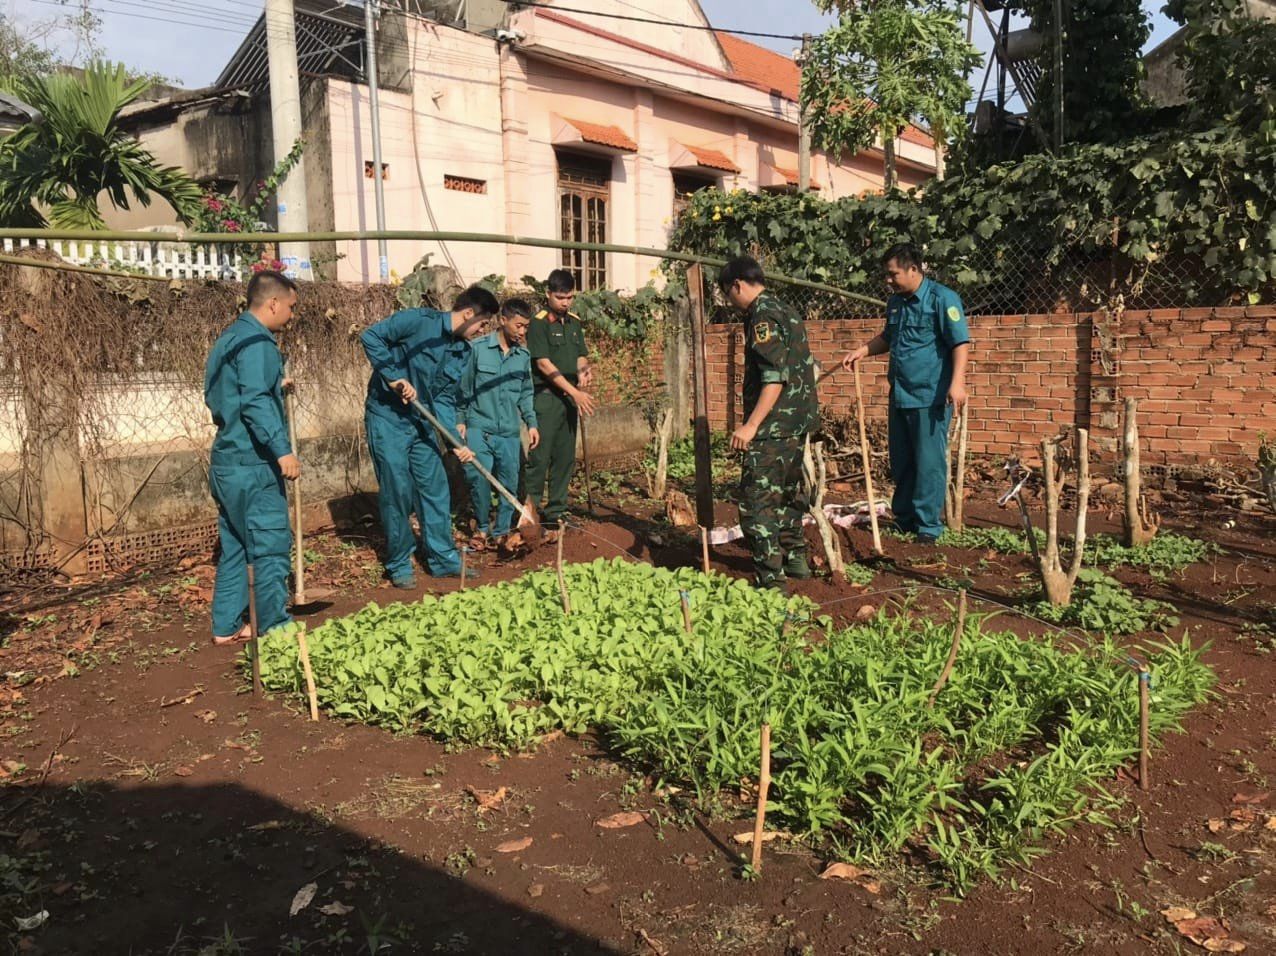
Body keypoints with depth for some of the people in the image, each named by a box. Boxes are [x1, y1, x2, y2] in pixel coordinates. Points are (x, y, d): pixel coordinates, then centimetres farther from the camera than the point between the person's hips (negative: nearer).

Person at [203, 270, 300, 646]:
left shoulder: (228, 339, 18)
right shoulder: (257, 342, -13)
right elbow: (255, 403, -26)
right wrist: (282, 449, -31)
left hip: (227, 463, 10)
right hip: (252, 464, -10)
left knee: (234, 546, 15)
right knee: (271, 548, -4)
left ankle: (226, 627, 21)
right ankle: (275, 630, 2)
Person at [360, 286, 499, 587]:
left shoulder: (463, 352, 5)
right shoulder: (419, 321, -15)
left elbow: (445, 399, 5)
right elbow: (370, 336, -18)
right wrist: (394, 377, -23)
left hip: (422, 423, 7)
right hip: (388, 418, -7)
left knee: (436, 489, 8)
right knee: (397, 492, -2)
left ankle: (444, 559, 21)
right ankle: (399, 566, 13)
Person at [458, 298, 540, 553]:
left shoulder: (524, 356, 8)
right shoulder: (477, 349, -4)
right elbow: (464, 387, 1)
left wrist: (531, 423, 10)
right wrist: (460, 420, 0)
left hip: (510, 433, 4)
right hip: (479, 428, -4)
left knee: (510, 483, 5)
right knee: (478, 477, -12)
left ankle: (502, 531, 22)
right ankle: (482, 527, 10)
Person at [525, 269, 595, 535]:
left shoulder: (574, 322, 14)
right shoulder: (539, 323, -8)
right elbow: (544, 364, -14)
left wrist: (583, 370, -6)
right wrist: (575, 392, -17)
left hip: (570, 397, 7)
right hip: (546, 396, -7)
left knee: (565, 456, 10)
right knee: (540, 456, -8)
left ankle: (556, 512, 19)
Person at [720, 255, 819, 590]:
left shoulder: (763, 316, -14)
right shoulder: (787, 312, 16)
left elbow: (775, 377, -23)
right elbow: (807, 368, 21)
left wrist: (751, 425, -25)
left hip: (773, 426, -10)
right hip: (798, 422, 10)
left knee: (757, 501, -7)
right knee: (787, 493, 22)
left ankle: (771, 579, -6)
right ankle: (795, 559, 35)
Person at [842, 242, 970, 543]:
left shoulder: (942, 298, -10)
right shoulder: (895, 302, 13)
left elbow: (961, 342, -16)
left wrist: (957, 382, -26)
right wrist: (862, 351, 13)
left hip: (930, 397, -8)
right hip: (899, 395, 8)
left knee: (929, 462, -1)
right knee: (900, 462, 14)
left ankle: (928, 525, 8)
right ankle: (904, 519, 27)